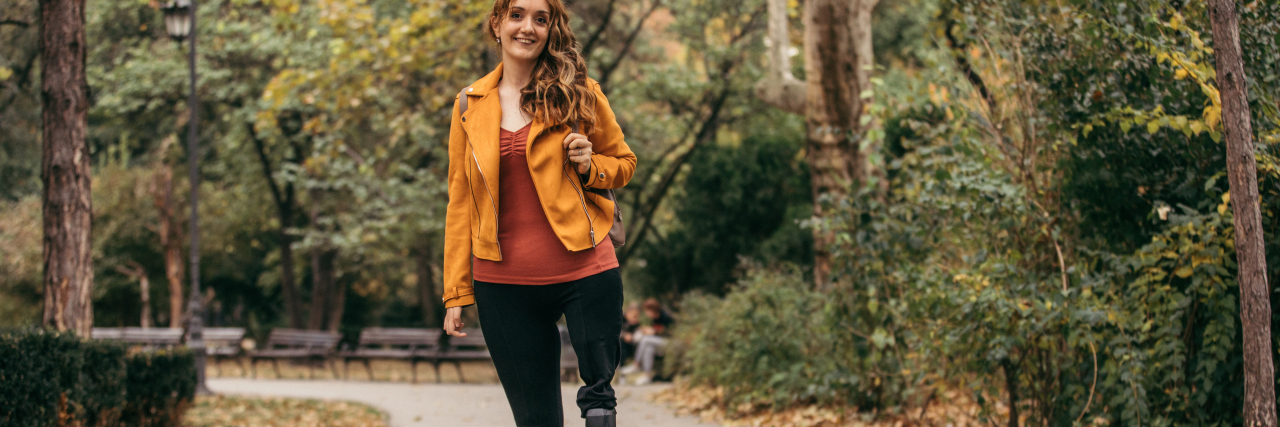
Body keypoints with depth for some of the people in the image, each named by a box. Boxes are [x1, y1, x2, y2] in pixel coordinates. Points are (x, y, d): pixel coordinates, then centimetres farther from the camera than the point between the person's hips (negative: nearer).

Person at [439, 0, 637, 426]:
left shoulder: (578, 92, 3)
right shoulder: (471, 105, 7)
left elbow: (623, 162, 14)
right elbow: (460, 202, 10)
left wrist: (590, 167, -9)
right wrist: (456, 292, 6)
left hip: (584, 271, -1)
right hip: (504, 282, 1)